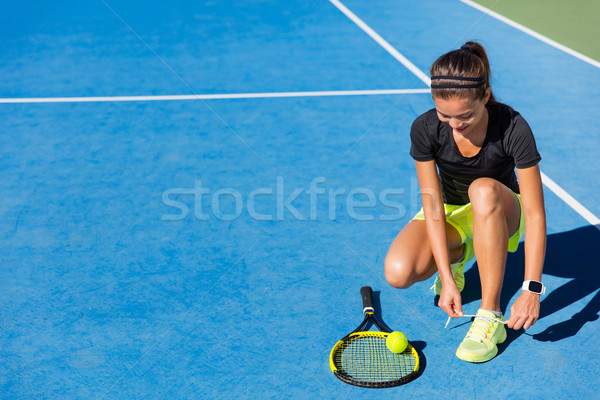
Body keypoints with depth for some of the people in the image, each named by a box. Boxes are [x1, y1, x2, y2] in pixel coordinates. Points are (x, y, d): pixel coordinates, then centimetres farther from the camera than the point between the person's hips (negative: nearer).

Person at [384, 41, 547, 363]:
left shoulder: (513, 128, -29)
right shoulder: (425, 129, -23)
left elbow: (534, 214, -28)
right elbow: (434, 207, -20)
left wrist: (532, 290, -34)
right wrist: (447, 278, -27)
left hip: (500, 213, -1)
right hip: (451, 211, 1)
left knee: (483, 189, -40)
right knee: (398, 273, -27)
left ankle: (490, 316, -30)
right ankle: (456, 255, 7)